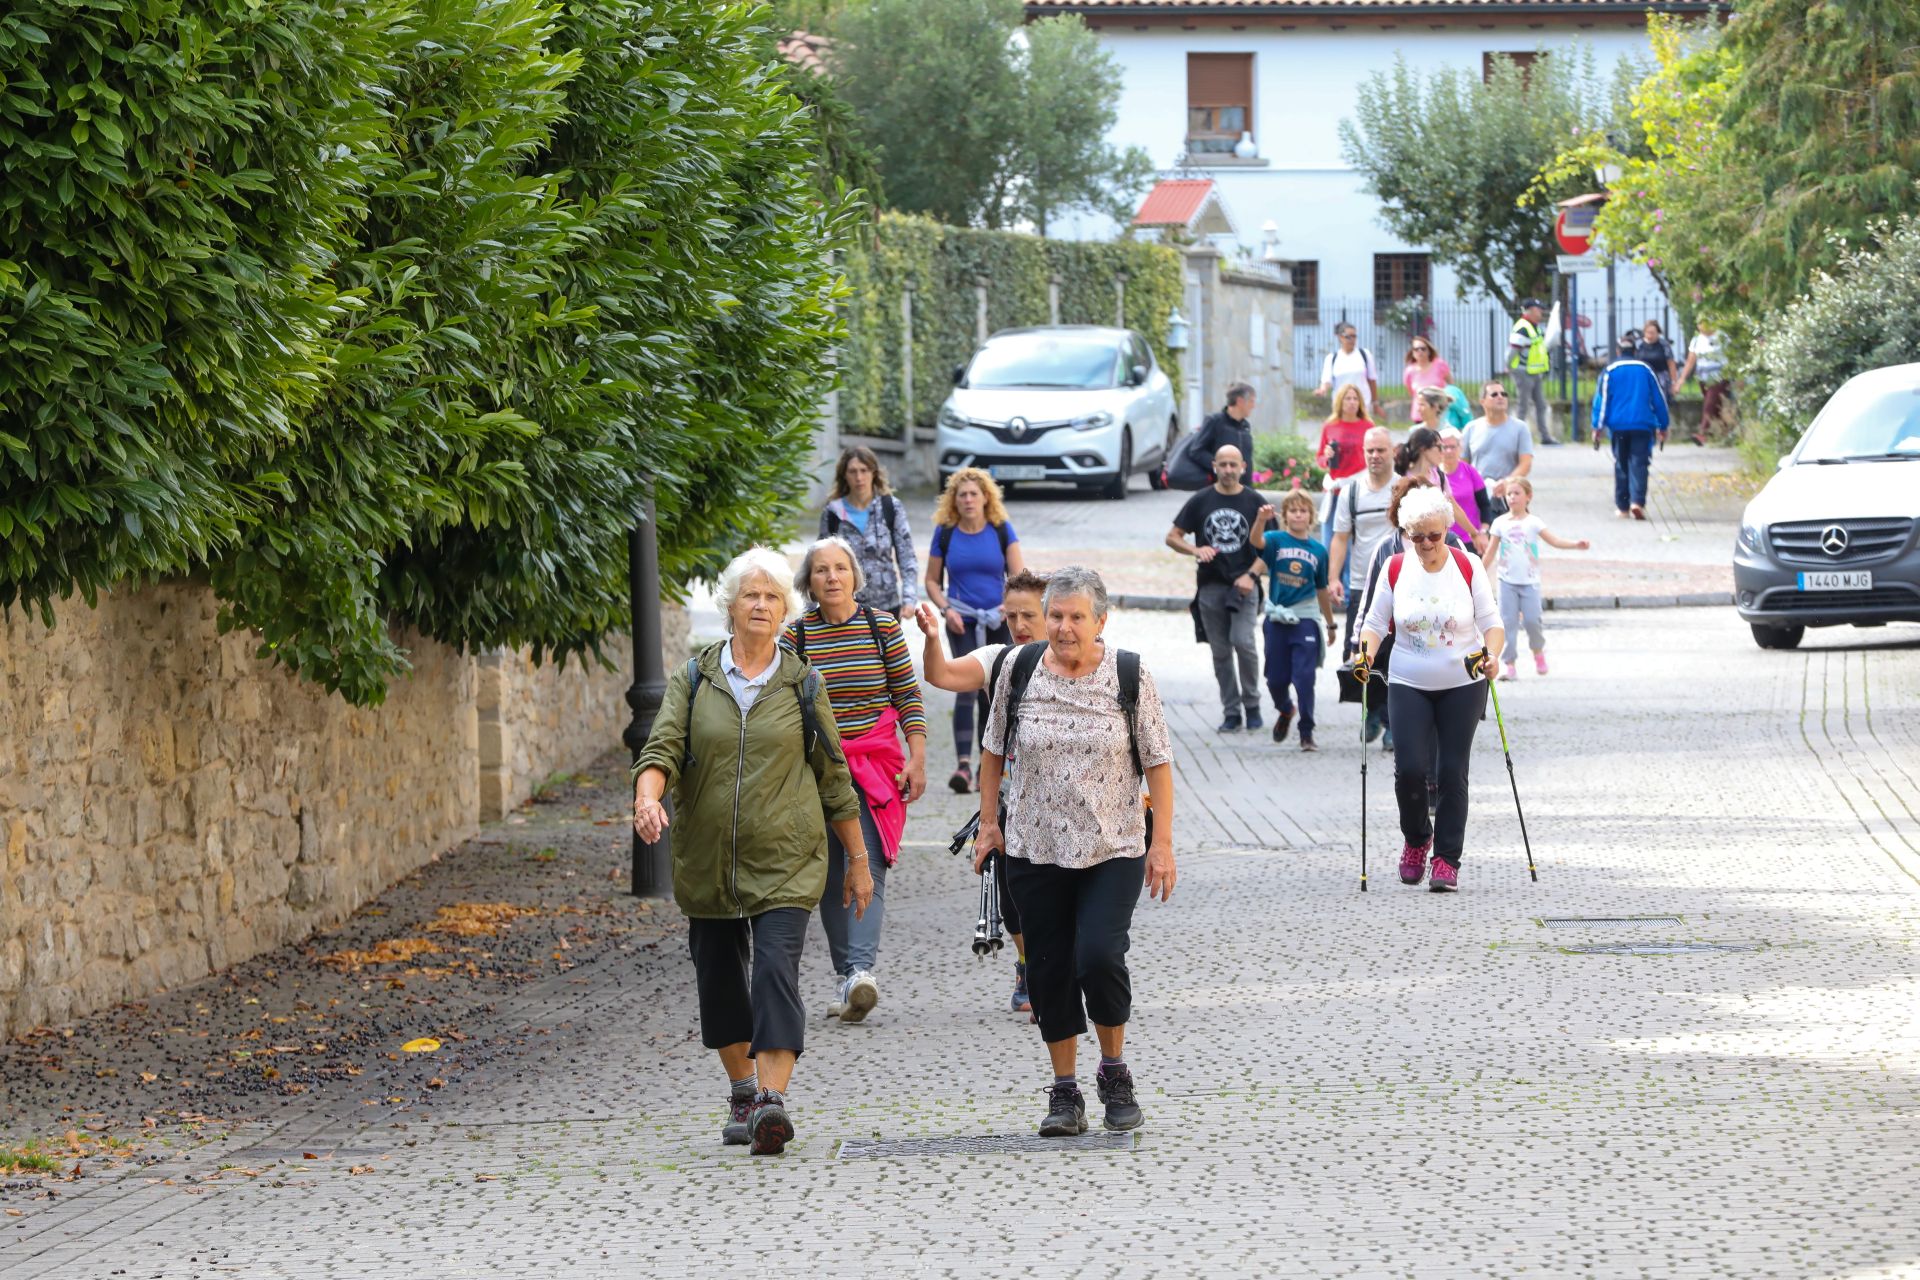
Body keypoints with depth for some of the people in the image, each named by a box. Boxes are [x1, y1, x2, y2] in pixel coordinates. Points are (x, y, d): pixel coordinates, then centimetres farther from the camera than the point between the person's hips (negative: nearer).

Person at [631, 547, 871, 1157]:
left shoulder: (803, 686, 5)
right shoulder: (692, 681, 6)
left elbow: (833, 776, 10)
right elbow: (662, 748, -5)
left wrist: (859, 861, 12)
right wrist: (647, 798, -27)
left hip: (785, 861, -2)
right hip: (707, 861, 2)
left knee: (776, 971, -17)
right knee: (719, 980, 10)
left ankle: (773, 1101, -26)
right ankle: (742, 1091, 30)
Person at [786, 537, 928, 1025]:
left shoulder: (882, 626, 1)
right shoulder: (794, 635, 2)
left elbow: (909, 697, 5)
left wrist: (917, 760, -2)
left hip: (876, 765, -2)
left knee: (867, 868, -13)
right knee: (830, 874, 4)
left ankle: (862, 969, -26)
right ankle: (843, 974, 12)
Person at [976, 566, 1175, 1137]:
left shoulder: (1130, 676, -5)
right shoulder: (1019, 669, 0)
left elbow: (1157, 762, -1)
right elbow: (995, 750, 12)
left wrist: (1163, 842, -4)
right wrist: (989, 822, 10)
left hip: (1114, 849, -3)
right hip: (1035, 849, 3)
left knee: (1100, 956, -17)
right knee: (1050, 967, 4)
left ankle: (1115, 1070, 6)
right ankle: (1065, 1093, 14)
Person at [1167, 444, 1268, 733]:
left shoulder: (1254, 502, 4)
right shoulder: (1201, 501, 6)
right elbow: (1172, 537, 9)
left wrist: (1251, 574, -9)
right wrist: (1195, 551, -11)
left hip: (1243, 586, -2)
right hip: (1210, 587, 2)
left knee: (1243, 642, -17)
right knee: (1221, 652, 4)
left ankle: (1251, 703, 0)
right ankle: (1231, 712, 12)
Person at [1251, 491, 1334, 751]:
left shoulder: (1318, 550, 4)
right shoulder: (1276, 540, -2)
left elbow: (1322, 590, 14)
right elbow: (1257, 541, -26)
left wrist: (1330, 624, 20)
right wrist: (1261, 520, -47)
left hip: (1305, 620, 0)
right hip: (1277, 619, 0)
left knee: (1304, 678, -8)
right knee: (1276, 679, 10)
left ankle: (1306, 733, 1)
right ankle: (1285, 710, 41)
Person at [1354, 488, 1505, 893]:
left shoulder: (1468, 567, -4)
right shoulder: (1394, 570, -1)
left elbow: (1491, 621, -2)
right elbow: (1377, 621, 5)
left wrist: (1490, 654, -20)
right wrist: (1367, 651, -15)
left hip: (1462, 686, -1)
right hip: (1408, 687, 1)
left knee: (1452, 772, -3)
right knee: (1410, 768, -11)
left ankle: (1447, 860, 6)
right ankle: (1416, 840, 17)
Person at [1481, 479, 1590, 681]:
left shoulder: (1533, 523, 0)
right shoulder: (1500, 523, 4)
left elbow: (1554, 540, -8)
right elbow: (1491, 552, 9)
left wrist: (1576, 545, -23)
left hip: (1529, 581, -1)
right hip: (1507, 581, 1)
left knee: (1532, 619, -8)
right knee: (1508, 621, -3)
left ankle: (1538, 651, 19)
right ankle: (1507, 662, 1)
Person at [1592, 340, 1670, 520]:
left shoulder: (1610, 371, 3)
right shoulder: (1645, 369, 7)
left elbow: (1601, 398, -1)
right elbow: (1658, 398, 10)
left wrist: (1598, 426, 1)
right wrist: (1663, 426, 17)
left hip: (1618, 425, 0)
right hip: (1643, 424, 0)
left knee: (1621, 465, 10)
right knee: (1639, 463, -4)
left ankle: (1622, 507, 11)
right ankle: (1637, 501, -24)